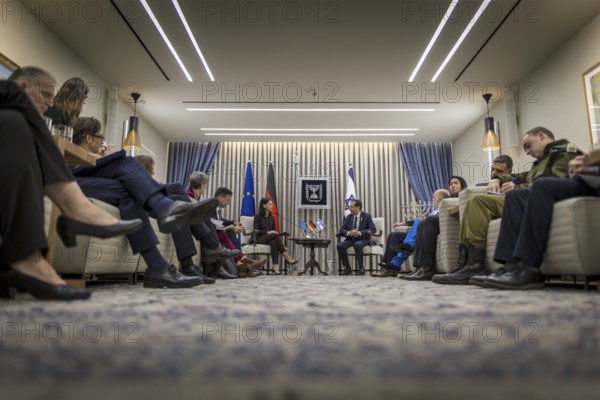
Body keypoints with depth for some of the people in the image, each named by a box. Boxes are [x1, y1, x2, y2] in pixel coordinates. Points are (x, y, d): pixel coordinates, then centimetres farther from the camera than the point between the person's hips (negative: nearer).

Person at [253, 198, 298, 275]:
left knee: (274, 242, -35)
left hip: (270, 238, 4)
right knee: (275, 235, -33)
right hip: (259, 239, -4)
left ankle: (275, 267, -45)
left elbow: (274, 230, 13)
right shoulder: (257, 216, -3)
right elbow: (256, 231, -10)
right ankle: (287, 257, -35)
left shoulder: (271, 217, 14)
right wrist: (268, 232, -22)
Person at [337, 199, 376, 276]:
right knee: (340, 245, -25)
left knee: (357, 245, -37)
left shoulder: (367, 216, -1)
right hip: (350, 238, 4)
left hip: (362, 239, -4)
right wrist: (348, 233, -19)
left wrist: (359, 233, -24)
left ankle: (361, 268, -19)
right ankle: (347, 268, -14)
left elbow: (373, 229, -12)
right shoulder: (348, 217, 9)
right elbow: (342, 230, 5)